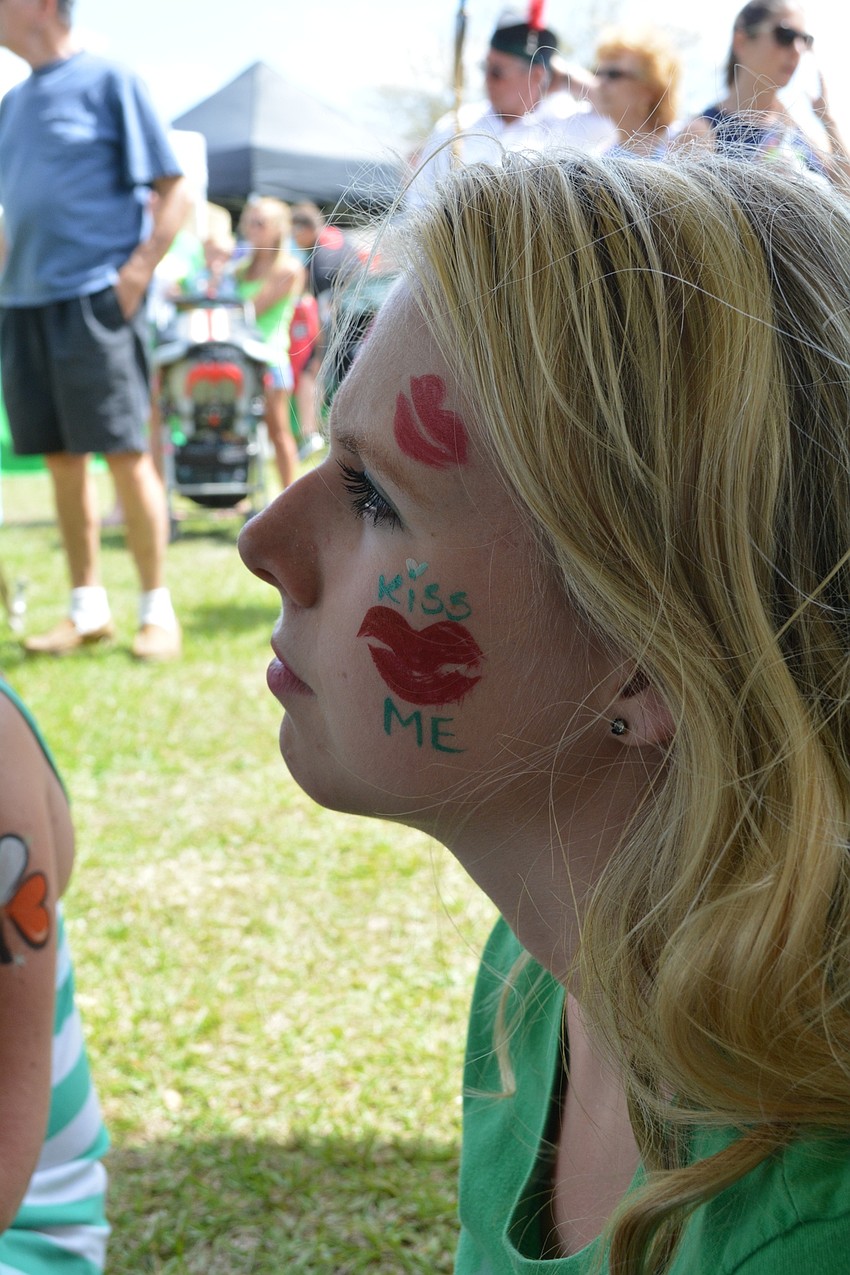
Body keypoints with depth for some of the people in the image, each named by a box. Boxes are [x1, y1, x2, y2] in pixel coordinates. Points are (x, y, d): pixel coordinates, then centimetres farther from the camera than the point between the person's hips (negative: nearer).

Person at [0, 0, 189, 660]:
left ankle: (158, 609, 6)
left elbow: (175, 191, -5)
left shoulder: (108, 81, -3)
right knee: (61, 459, 8)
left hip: (94, 300, -6)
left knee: (124, 453, -5)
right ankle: (88, 609, 17)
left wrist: (137, 271, -14)